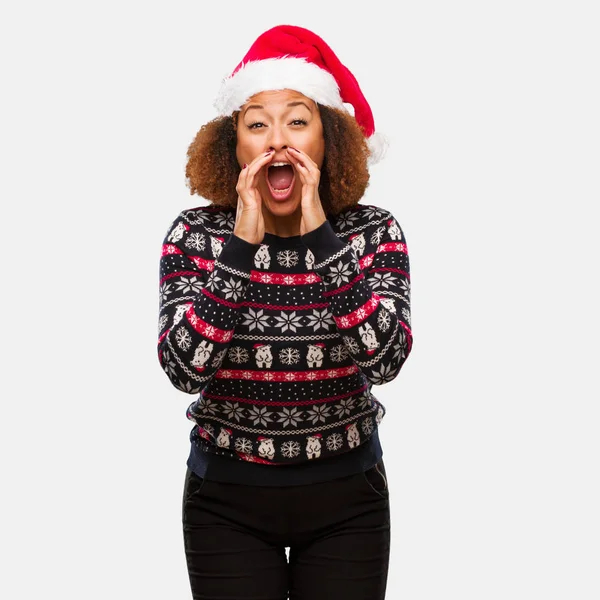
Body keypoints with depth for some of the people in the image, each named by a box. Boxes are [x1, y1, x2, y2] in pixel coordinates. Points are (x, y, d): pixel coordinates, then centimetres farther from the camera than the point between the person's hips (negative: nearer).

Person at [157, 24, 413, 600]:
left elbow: (385, 360, -21)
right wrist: (242, 244, -23)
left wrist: (319, 236, -23)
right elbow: (184, 369, -20)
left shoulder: (373, 231, -6)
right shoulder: (196, 234, -7)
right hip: (227, 496, 0)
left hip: (346, 495, 1)